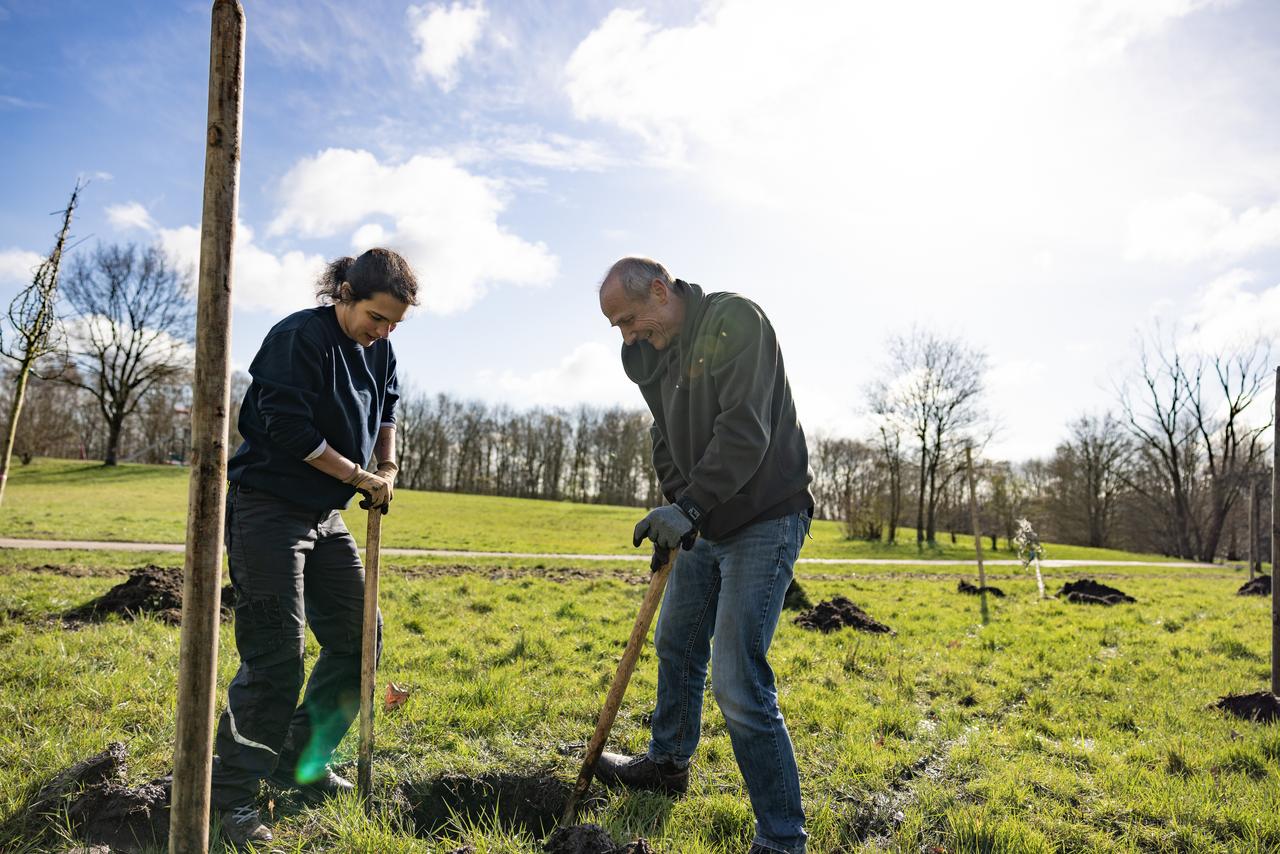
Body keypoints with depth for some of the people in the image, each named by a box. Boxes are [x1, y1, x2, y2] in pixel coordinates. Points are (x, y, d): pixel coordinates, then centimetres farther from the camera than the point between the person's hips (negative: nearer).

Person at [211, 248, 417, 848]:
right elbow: (289, 431, -22)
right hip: (266, 510, -8)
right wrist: (362, 476, -15)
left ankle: (300, 760, 24)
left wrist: (388, 466, 6)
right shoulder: (298, 338, -18)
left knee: (357, 635, 10)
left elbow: (386, 406, 22)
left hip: (326, 517, 9)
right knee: (275, 654, -10)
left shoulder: (379, 351, 6)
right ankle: (231, 792, 5)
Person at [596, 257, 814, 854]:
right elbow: (666, 440, 11)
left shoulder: (735, 320, -18)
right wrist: (676, 507, -4)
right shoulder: (653, 356, 7)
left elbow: (744, 432, -26)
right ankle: (668, 764, 45)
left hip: (764, 521, -9)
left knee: (738, 684, -13)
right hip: (704, 526, 9)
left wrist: (689, 506, -28)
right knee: (676, 646, 22)